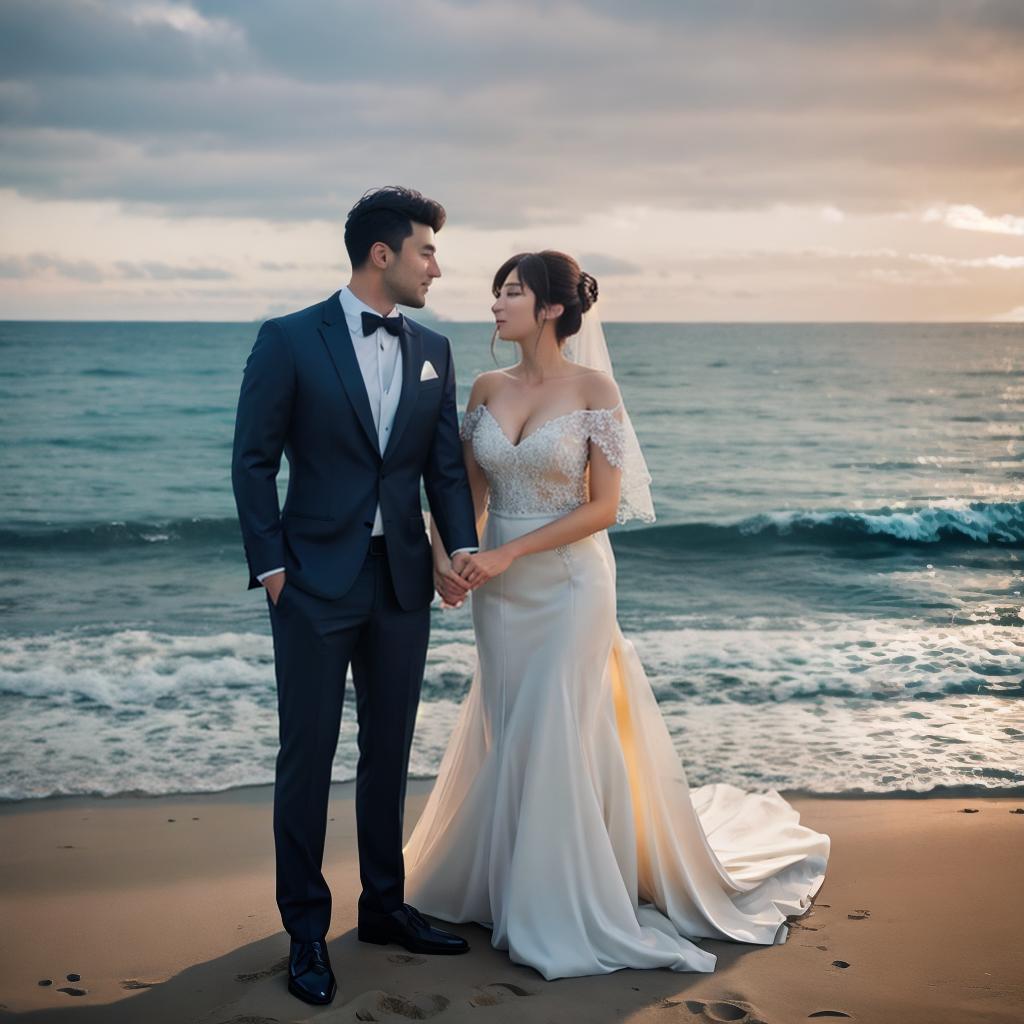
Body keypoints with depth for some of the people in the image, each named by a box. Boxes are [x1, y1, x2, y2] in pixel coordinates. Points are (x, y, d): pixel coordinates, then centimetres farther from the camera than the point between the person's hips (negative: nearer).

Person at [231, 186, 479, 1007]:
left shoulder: (433, 350, 8)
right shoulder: (290, 340, -6)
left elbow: (445, 461, 9)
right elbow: (254, 460, -5)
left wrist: (463, 544, -6)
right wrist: (270, 564, -10)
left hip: (403, 580, 5)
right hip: (317, 578, -5)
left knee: (390, 750, 13)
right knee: (308, 754, 2)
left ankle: (384, 905, 28)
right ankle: (307, 928, 15)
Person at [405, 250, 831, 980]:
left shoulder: (593, 388, -10)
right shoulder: (487, 389, 4)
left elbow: (603, 506, -13)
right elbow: (471, 489, 8)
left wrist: (510, 553, -17)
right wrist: (446, 549, -12)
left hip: (568, 582, -5)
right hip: (500, 588, 5)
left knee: (559, 740, -2)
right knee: (504, 737, 11)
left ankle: (561, 911, 14)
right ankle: (505, 882, 28)